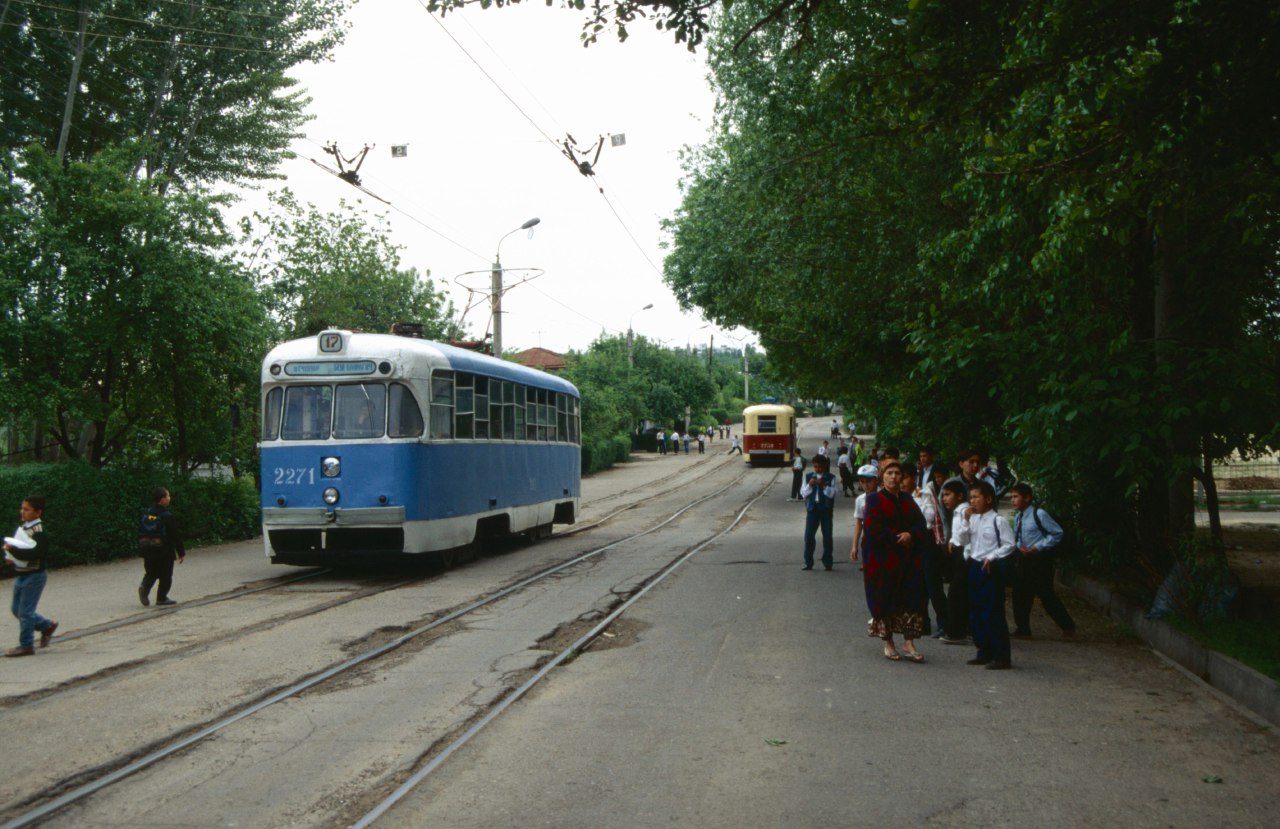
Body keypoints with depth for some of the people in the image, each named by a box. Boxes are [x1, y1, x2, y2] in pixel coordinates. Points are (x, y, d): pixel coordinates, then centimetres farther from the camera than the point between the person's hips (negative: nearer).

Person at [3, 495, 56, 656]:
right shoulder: (22, 527, 8)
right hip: (22, 575, 9)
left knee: (25, 611, -3)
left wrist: (13, 550, -27)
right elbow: (13, 544, 19)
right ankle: (47, 626, 31)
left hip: (34, 576, -9)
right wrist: (10, 556, 0)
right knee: (16, 609, 17)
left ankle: (26, 646, 8)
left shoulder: (39, 532, -19)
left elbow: (33, 554, -29)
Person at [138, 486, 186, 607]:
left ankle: (144, 586, -10)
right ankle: (161, 598, 9)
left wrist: (142, 548, 19)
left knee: (151, 572, 17)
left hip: (147, 550, 6)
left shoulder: (145, 513, 5)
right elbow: (175, 536, -12)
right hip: (164, 550, -5)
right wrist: (181, 552, -4)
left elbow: (140, 533, 10)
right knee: (165, 575, 6)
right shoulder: (167, 516, -14)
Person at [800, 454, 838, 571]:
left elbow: (832, 494, -7)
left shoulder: (831, 478, 2)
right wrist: (809, 485, -12)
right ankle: (808, 563, 6)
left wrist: (824, 486, -21)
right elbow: (803, 493, 4)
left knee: (827, 537, 2)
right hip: (812, 508, 2)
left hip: (826, 509, -2)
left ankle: (828, 563, 11)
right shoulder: (808, 477, 9)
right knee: (809, 536, -1)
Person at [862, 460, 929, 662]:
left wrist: (910, 536, -14)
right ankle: (888, 644, 11)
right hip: (884, 560, -4)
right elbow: (874, 528, -12)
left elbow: (921, 525, 5)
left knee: (911, 601, 0)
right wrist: (897, 538, -14)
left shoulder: (908, 500, 12)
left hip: (909, 561, 4)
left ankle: (908, 643, 4)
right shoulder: (875, 500, -2)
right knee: (886, 601, 0)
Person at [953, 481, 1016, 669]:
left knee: (993, 613, -5)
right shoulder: (972, 519, 9)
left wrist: (991, 557, -15)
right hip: (975, 566, 7)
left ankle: (1002, 656, 3)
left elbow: (1009, 545, -10)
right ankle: (984, 652, 22)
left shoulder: (998, 520, -10)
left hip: (992, 568, -7)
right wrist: (966, 520, -6)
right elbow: (962, 539, 3)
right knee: (975, 613, 11)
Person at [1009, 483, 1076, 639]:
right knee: (1020, 595, 8)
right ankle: (1023, 630, 18)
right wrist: (1020, 547, -4)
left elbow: (1057, 533, -13)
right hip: (1023, 558, 7)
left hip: (1039, 559, -7)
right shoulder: (1017, 518, 7)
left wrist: (1037, 548, -17)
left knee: (1047, 595, 1)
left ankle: (1068, 626, 19)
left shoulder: (1039, 514, -16)